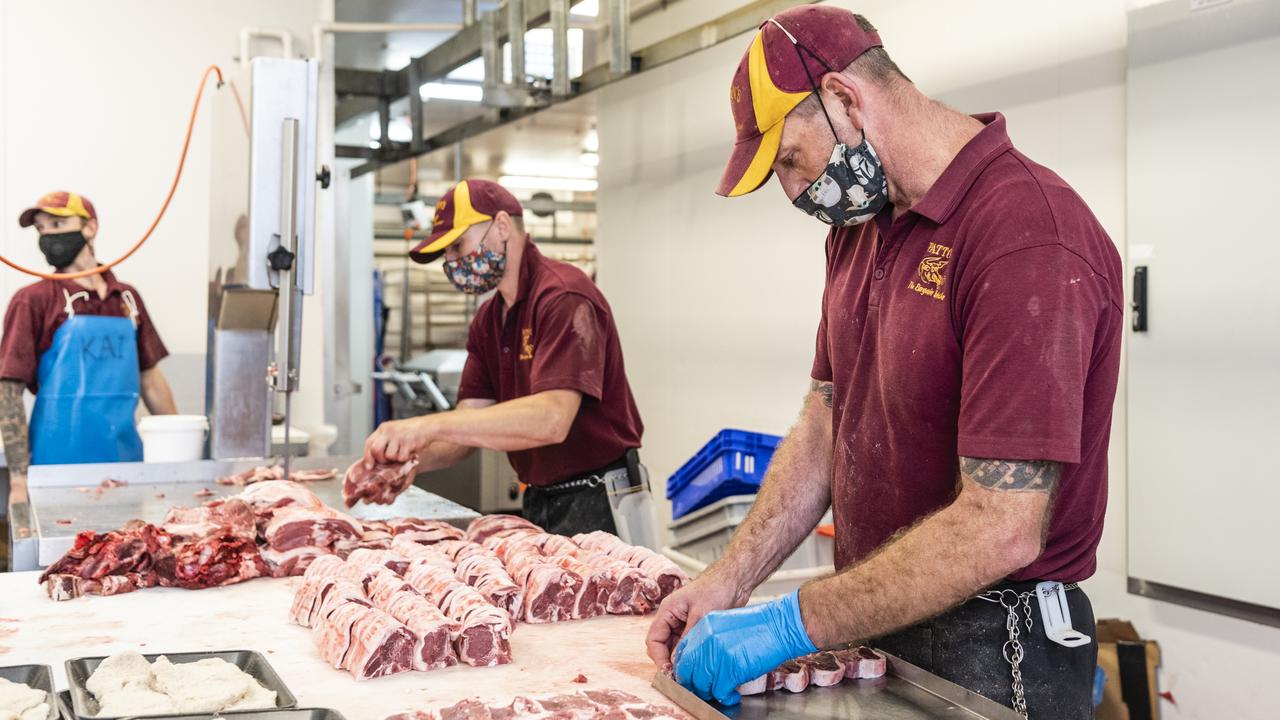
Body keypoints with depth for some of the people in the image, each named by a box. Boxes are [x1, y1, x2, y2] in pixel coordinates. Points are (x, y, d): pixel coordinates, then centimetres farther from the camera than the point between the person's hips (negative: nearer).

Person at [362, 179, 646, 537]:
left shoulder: (564, 297, -19)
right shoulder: (488, 319, 10)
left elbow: (551, 419, -32)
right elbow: (471, 419, 5)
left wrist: (430, 426, -35)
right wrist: (408, 457, -16)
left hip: (595, 507, -8)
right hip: (538, 503, 8)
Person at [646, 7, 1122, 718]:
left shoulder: (1027, 234, -24)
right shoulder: (857, 226, 7)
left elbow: (1001, 527, -29)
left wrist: (791, 625, -24)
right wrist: (728, 578, -4)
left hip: (989, 655, -8)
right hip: (873, 623, 8)